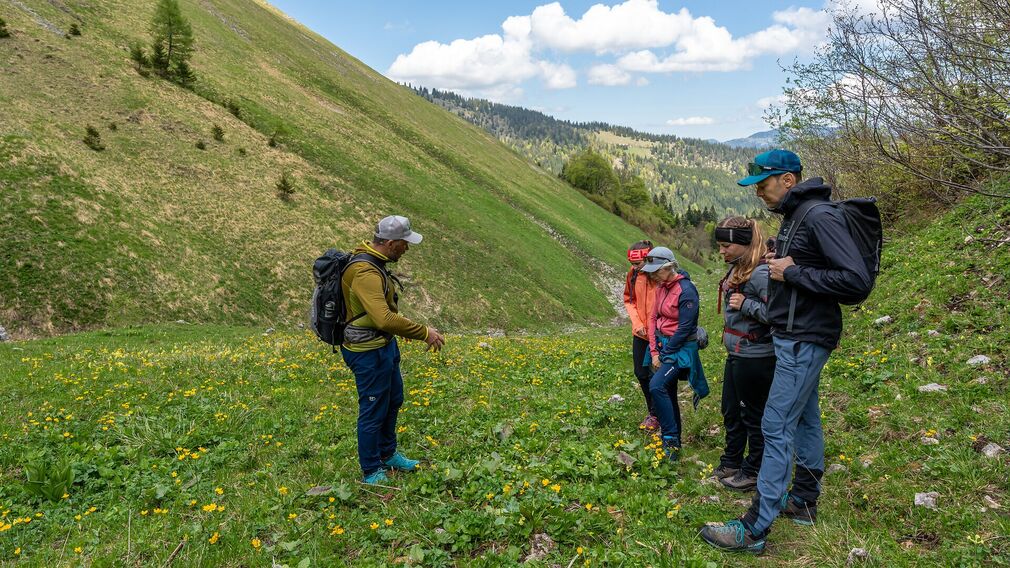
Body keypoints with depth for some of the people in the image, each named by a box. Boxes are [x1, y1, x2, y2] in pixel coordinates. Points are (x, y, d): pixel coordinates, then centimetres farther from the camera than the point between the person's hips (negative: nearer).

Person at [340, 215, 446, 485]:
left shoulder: (373, 263, 5)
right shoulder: (365, 272, -28)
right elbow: (384, 319, -38)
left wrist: (413, 331, 12)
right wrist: (424, 333, -29)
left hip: (384, 345, 10)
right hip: (369, 353, -10)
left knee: (393, 400, 24)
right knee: (373, 411, 5)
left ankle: (387, 454, 43)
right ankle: (371, 472, 22)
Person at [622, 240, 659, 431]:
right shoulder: (632, 274, -1)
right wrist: (637, 323, -2)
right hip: (640, 333, 6)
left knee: (654, 375, 1)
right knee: (641, 373, 13)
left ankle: (656, 415, 22)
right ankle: (653, 412, 33)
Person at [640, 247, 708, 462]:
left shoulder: (686, 290, -17)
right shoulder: (660, 287, 8)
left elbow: (684, 328, -18)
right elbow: (654, 318, 9)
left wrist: (664, 355, -12)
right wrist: (654, 351, 0)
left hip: (681, 348, -8)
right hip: (662, 346, 8)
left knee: (657, 386, -22)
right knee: (667, 393, 11)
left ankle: (671, 440, -12)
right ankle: (675, 443, 23)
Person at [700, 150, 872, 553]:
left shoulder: (820, 217, -19)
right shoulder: (793, 217, 12)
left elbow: (857, 280, -25)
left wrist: (792, 273, -21)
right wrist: (779, 264, 3)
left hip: (804, 341, -10)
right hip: (795, 336, 10)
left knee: (776, 427, -8)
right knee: (804, 419, 17)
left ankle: (754, 529, -3)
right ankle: (803, 502, 31)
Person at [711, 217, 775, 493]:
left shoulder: (761, 273, -22)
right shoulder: (736, 269, 8)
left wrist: (745, 304, -24)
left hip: (756, 358, -10)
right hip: (736, 355, 10)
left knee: (754, 416, 7)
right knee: (731, 411, 21)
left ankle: (754, 472, 24)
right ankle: (731, 463, 38)